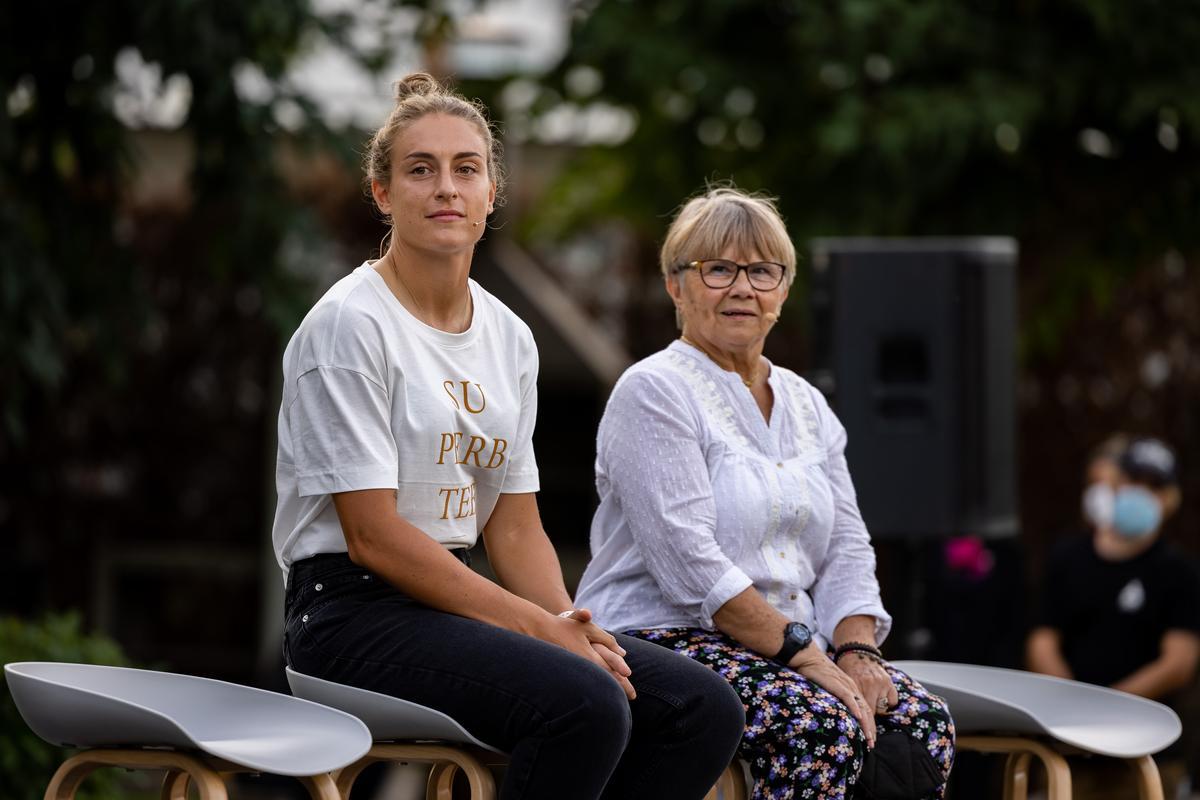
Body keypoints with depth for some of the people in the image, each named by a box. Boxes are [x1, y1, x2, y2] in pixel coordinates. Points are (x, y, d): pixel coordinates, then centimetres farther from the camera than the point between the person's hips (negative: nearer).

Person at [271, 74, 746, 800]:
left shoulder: (508, 338, 13)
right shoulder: (349, 325, -10)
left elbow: (515, 525, 13)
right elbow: (373, 537, -15)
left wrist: (568, 624, -8)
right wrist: (537, 628, -16)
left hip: (456, 596, 8)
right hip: (355, 612, -8)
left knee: (704, 709, -12)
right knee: (586, 705, -33)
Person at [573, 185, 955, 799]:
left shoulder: (806, 405, 18)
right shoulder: (653, 392, -7)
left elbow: (846, 550, 14)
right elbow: (689, 562, -17)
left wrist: (857, 652, -6)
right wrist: (805, 654, -20)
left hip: (793, 649, 7)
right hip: (665, 638, -7)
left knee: (921, 724, -20)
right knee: (823, 726, -33)